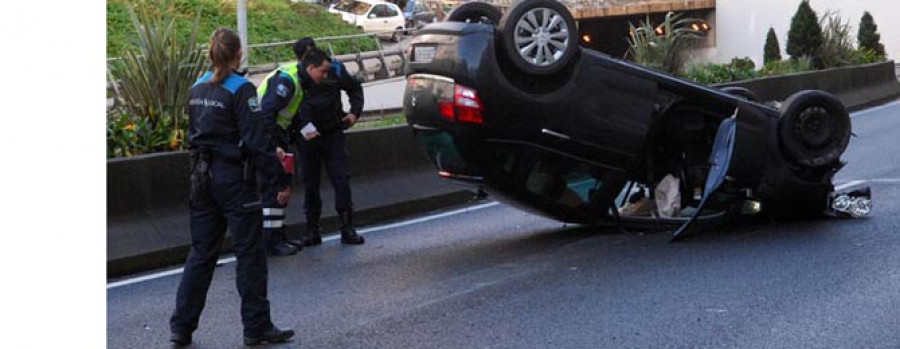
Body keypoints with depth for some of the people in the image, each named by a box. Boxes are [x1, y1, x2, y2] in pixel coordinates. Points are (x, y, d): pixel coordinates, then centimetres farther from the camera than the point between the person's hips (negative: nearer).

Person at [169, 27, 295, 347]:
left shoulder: (198, 89, 8)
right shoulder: (240, 90, -14)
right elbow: (257, 141, -17)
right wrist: (281, 180, -13)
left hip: (202, 177, 7)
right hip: (234, 178, -7)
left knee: (201, 253, 12)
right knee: (250, 254, 3)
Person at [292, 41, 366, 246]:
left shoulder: (336, 72, -11)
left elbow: (355, 88, 8)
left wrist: (355, 112, 0)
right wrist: (303, 129, -23)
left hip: (333, 135, 2)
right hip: (308, 137, -2)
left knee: (342, 180, -2)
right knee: (310, 184, 4)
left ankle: (347, 229, 3)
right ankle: (312, 232, 13)